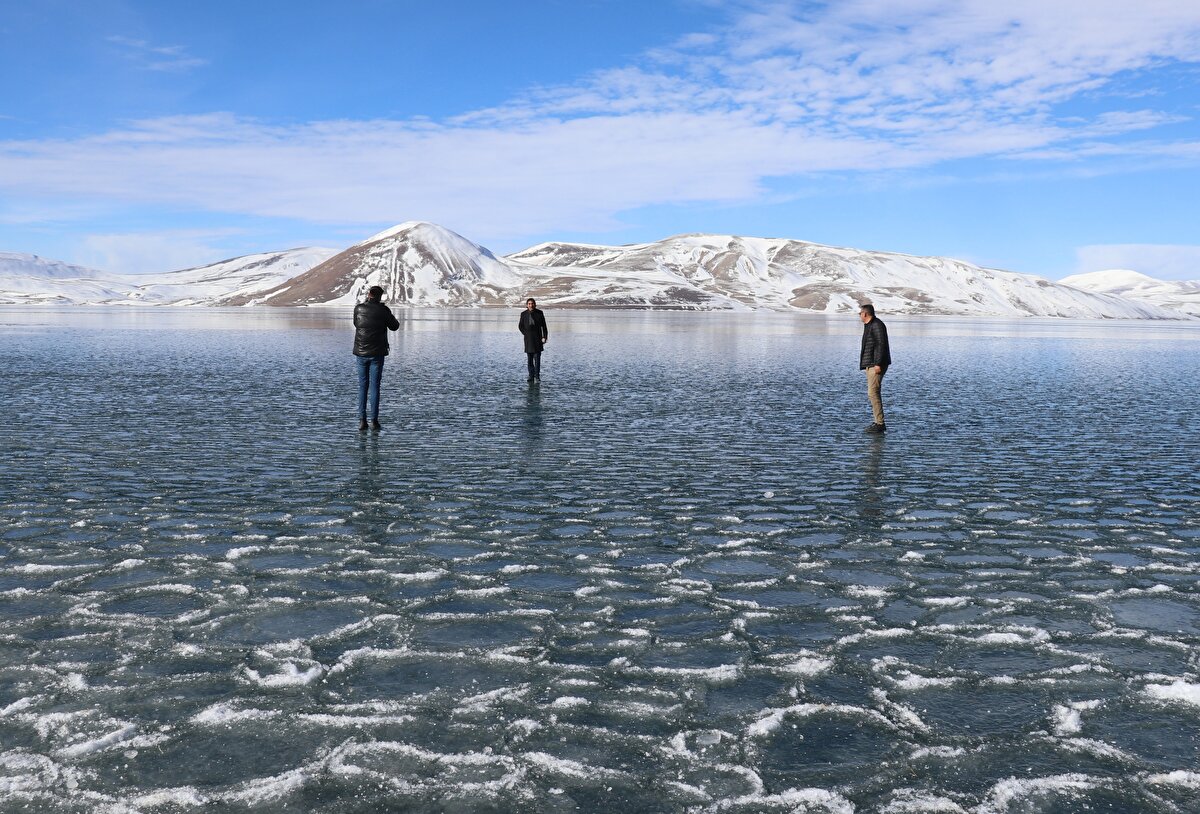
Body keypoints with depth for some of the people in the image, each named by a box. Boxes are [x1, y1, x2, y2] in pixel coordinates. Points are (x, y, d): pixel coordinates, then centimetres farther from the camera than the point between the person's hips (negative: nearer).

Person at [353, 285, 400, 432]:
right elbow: (394, 327, 4)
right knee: (374, 386, 2)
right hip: (377, 354, -2)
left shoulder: (358, 308, -1)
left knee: (362, 386, 8)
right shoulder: (383, 310, -9)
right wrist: (396, 321, 26)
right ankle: (374, 421, -1)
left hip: (361, 353, 2)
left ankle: (362, 421, 3)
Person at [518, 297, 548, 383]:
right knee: (530, 359, 3)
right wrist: (526, 333, 2)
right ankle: (531, 376, 8)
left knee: (537, 357, -8)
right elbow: (520, 326, 11)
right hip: (528, 339, 2)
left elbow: (543, 326, 1)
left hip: (538, 338, -2)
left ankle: (537, 376, -5)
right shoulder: (524, 314, 1)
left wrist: (544, 337, -4)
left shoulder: (539, 313, -2)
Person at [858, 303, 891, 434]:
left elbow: (881, 345, -20)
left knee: (873, 393, -14)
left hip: (876, 364, -11)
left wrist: (878, 364, -24)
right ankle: (878, 422, 15)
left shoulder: (877, 325, -13)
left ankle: (880, 424, -13)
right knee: (873, 393, 12)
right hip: (870, 364, 11)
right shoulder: (869, 325, 19)